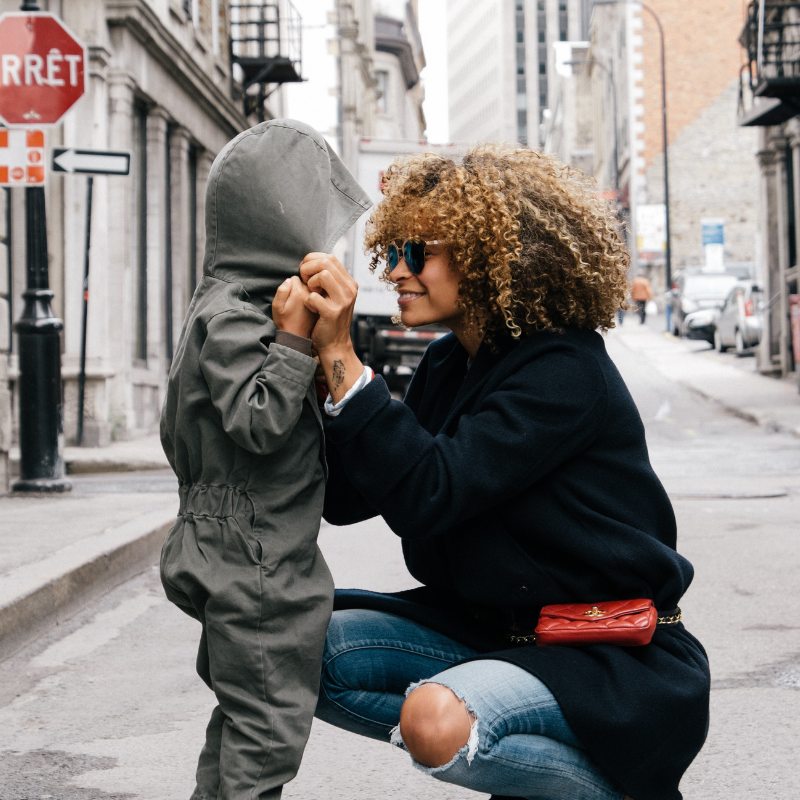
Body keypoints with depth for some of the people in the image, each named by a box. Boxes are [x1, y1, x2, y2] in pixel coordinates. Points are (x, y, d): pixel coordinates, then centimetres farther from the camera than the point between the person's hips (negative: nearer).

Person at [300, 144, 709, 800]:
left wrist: (341, 357, -29)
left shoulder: (567, 372, -19)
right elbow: (345, 499, 3)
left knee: (436, 720, -33)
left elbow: (428, 494, -29)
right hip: (492, 628, 8)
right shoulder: (447, 365, 7)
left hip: (615, 658, -8)